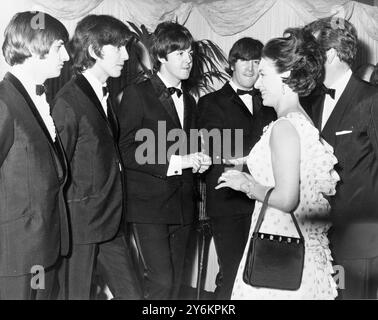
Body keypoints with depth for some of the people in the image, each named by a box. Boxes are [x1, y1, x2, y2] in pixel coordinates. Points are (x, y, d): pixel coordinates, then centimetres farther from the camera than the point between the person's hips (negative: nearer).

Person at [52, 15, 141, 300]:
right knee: (77, 295, 6)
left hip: (110, 223, 8)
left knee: (131, 293, 11)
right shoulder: (68, 101, -15)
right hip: (81, 223, -8)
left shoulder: (105, 95, 12)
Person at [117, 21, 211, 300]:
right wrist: (175, 162, -16)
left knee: (174, 282, 10)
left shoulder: (189, 101, 18)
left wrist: (196, 162, 3)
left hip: (183, 205, 7)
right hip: (149, 204, -6)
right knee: (160, 282, -12)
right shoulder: (137, 94, -5)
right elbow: (127, 151, -12)